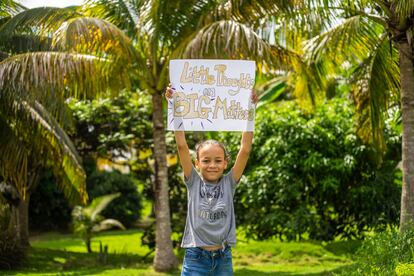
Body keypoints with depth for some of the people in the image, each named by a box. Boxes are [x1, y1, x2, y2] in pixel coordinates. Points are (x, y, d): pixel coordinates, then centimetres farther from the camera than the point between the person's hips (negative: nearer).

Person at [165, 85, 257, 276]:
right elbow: (182, 146, -8)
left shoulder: (229, 183, 2)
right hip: (195, 258, -2)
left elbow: (245, 150, -5)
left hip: (223, 259, 2)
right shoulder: (193, 182, 0)